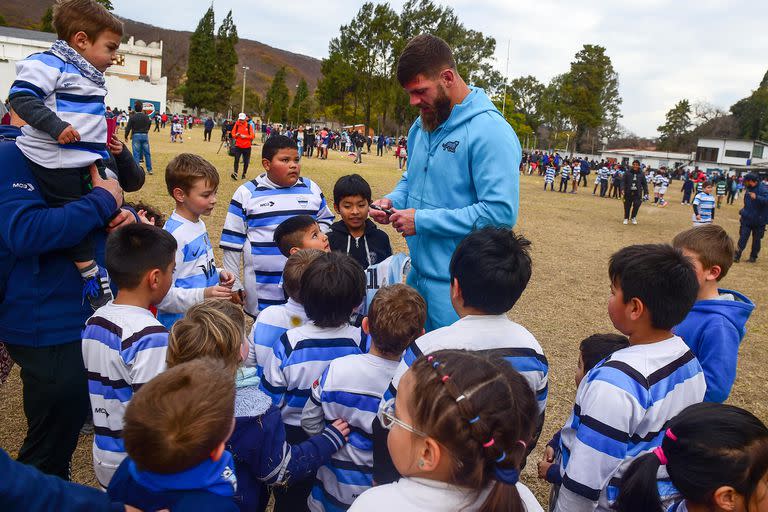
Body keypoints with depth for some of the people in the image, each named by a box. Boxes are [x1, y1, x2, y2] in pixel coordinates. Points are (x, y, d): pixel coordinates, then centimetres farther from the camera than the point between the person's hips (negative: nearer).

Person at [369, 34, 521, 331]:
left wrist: (422, 220, -22)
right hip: (418, 271, 8)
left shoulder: (491, 132, -19)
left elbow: (501, 213, -26)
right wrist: (394, 201, 1)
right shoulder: (423, 124, 8)